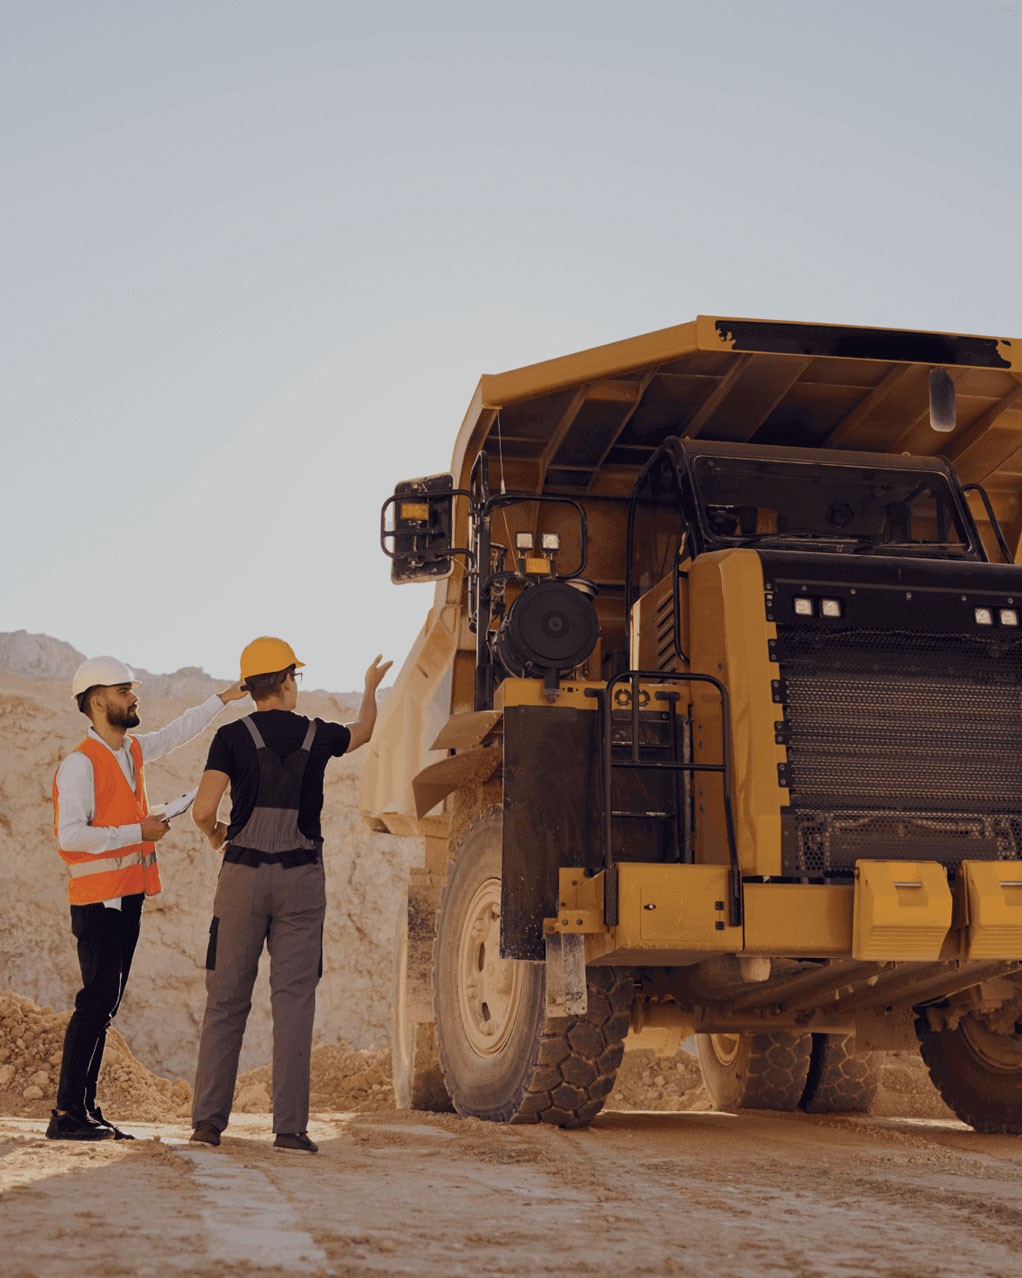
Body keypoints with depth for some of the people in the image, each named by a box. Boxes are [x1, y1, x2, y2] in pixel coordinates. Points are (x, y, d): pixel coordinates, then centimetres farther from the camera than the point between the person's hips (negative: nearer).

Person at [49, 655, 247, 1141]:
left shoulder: (133, 750, 14)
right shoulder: (80, 763, -12)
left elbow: (177, 732, 33)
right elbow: (70, 835, -20)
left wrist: (224, 699, 36)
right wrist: (137, 833, -17)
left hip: (128, 897, 8)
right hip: (98, 900, -8)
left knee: (105, 1005, 8)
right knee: (96, 1001, -11)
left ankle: (86, 1108, 12)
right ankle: (66, 1114, -9)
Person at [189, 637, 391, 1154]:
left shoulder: (233, 737, -4)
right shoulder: (316, 735, 4)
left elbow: (203, 809, -13)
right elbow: (362, 731, 27)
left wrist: (213, 832, 10)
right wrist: (370, 688, 46)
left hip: (243, 875, 0)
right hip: (301, 878, 1)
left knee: (226, 999, 7)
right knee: (294, 1000, 1)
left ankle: (209, 1119, 9)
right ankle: (289, 1125, -1)